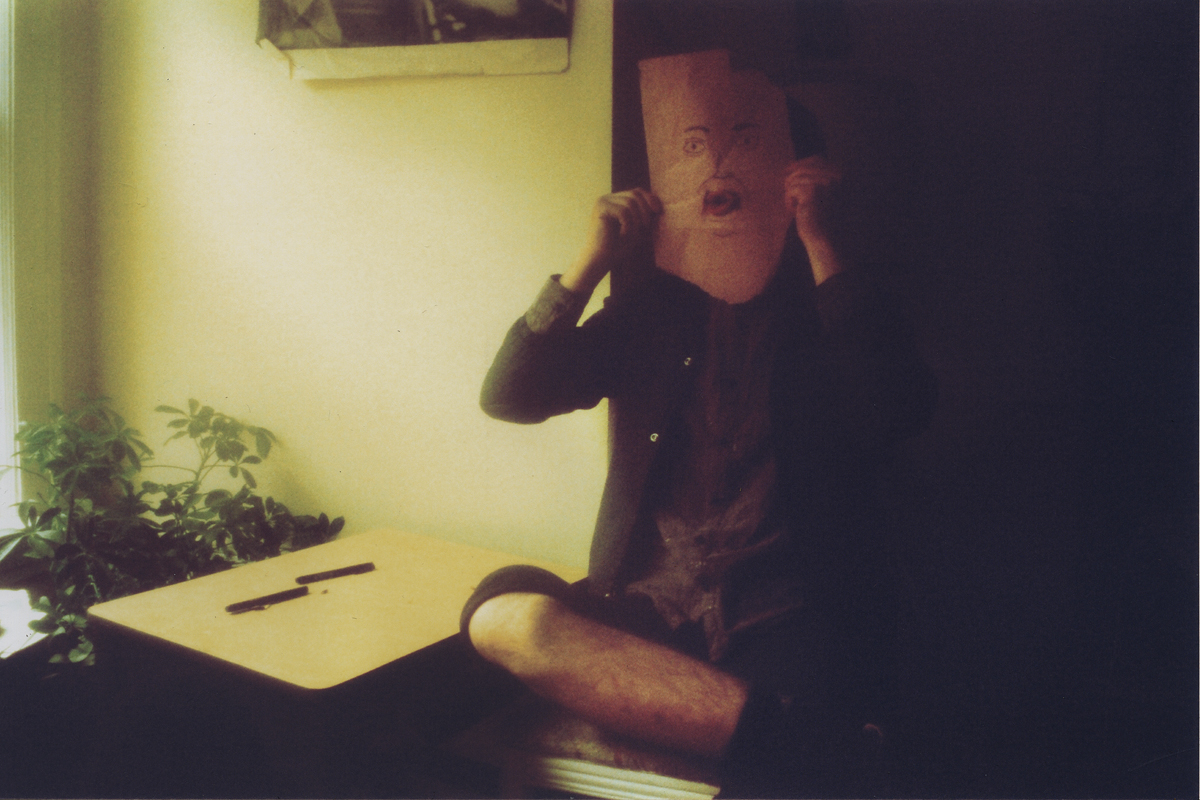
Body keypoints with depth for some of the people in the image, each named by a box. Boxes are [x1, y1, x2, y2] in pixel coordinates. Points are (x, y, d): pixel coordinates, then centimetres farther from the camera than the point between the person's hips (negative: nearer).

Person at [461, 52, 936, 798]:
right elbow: (510, 395, 8)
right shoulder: (654, 304, 14)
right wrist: (593, 261, -1)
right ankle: (781, 726, -29)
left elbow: (900, 411, -15)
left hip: (791, 618, -5)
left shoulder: (837, 300, 7)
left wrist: (820, 241, -12)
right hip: (653, 605, 5)